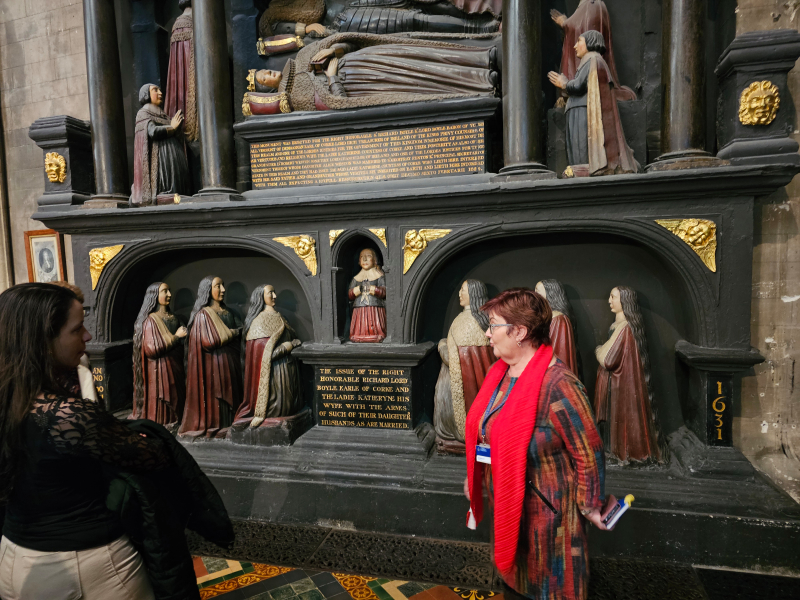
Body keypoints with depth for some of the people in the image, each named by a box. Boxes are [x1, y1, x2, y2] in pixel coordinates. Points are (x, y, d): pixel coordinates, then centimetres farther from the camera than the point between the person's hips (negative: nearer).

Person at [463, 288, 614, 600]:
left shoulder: (557, 384, -27)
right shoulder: (500, 372, 0)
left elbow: (589, 452, -20)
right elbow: (486, 434, 11)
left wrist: (589, 506, -13)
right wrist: (474, 476, 15)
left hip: (544, 511, -7)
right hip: (506, 505, 8)